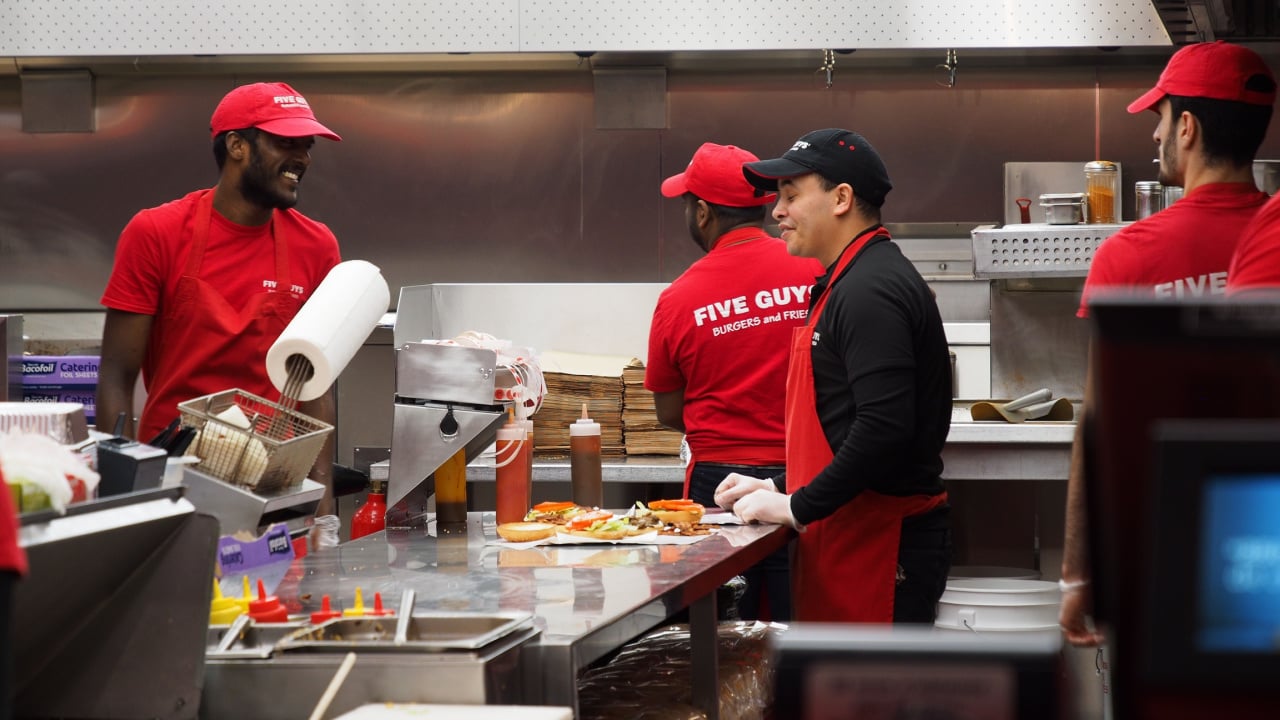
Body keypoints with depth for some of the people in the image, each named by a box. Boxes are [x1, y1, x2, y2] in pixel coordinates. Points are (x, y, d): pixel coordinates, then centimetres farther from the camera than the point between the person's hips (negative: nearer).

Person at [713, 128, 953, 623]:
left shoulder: (870, 292, -16)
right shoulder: (851, 282, 19)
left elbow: (885, 429, -25)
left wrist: (796, 508, -18)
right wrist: (778, 488, 17)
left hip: (883, 543, -10)